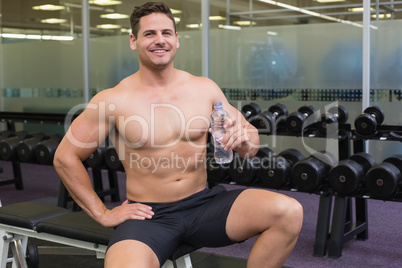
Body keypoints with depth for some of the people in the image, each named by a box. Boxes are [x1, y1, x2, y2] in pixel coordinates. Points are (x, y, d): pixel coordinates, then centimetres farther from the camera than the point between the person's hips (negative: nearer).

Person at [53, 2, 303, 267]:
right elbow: (66, 157, 1)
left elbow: (252, 146, 9)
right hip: (148, 215, -4)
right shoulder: (113, 101, -7)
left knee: (289, 212, -18)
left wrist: (243, 139, -15)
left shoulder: (205, 88, 3)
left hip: (204, 204, 4)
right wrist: (103, 213, -1)